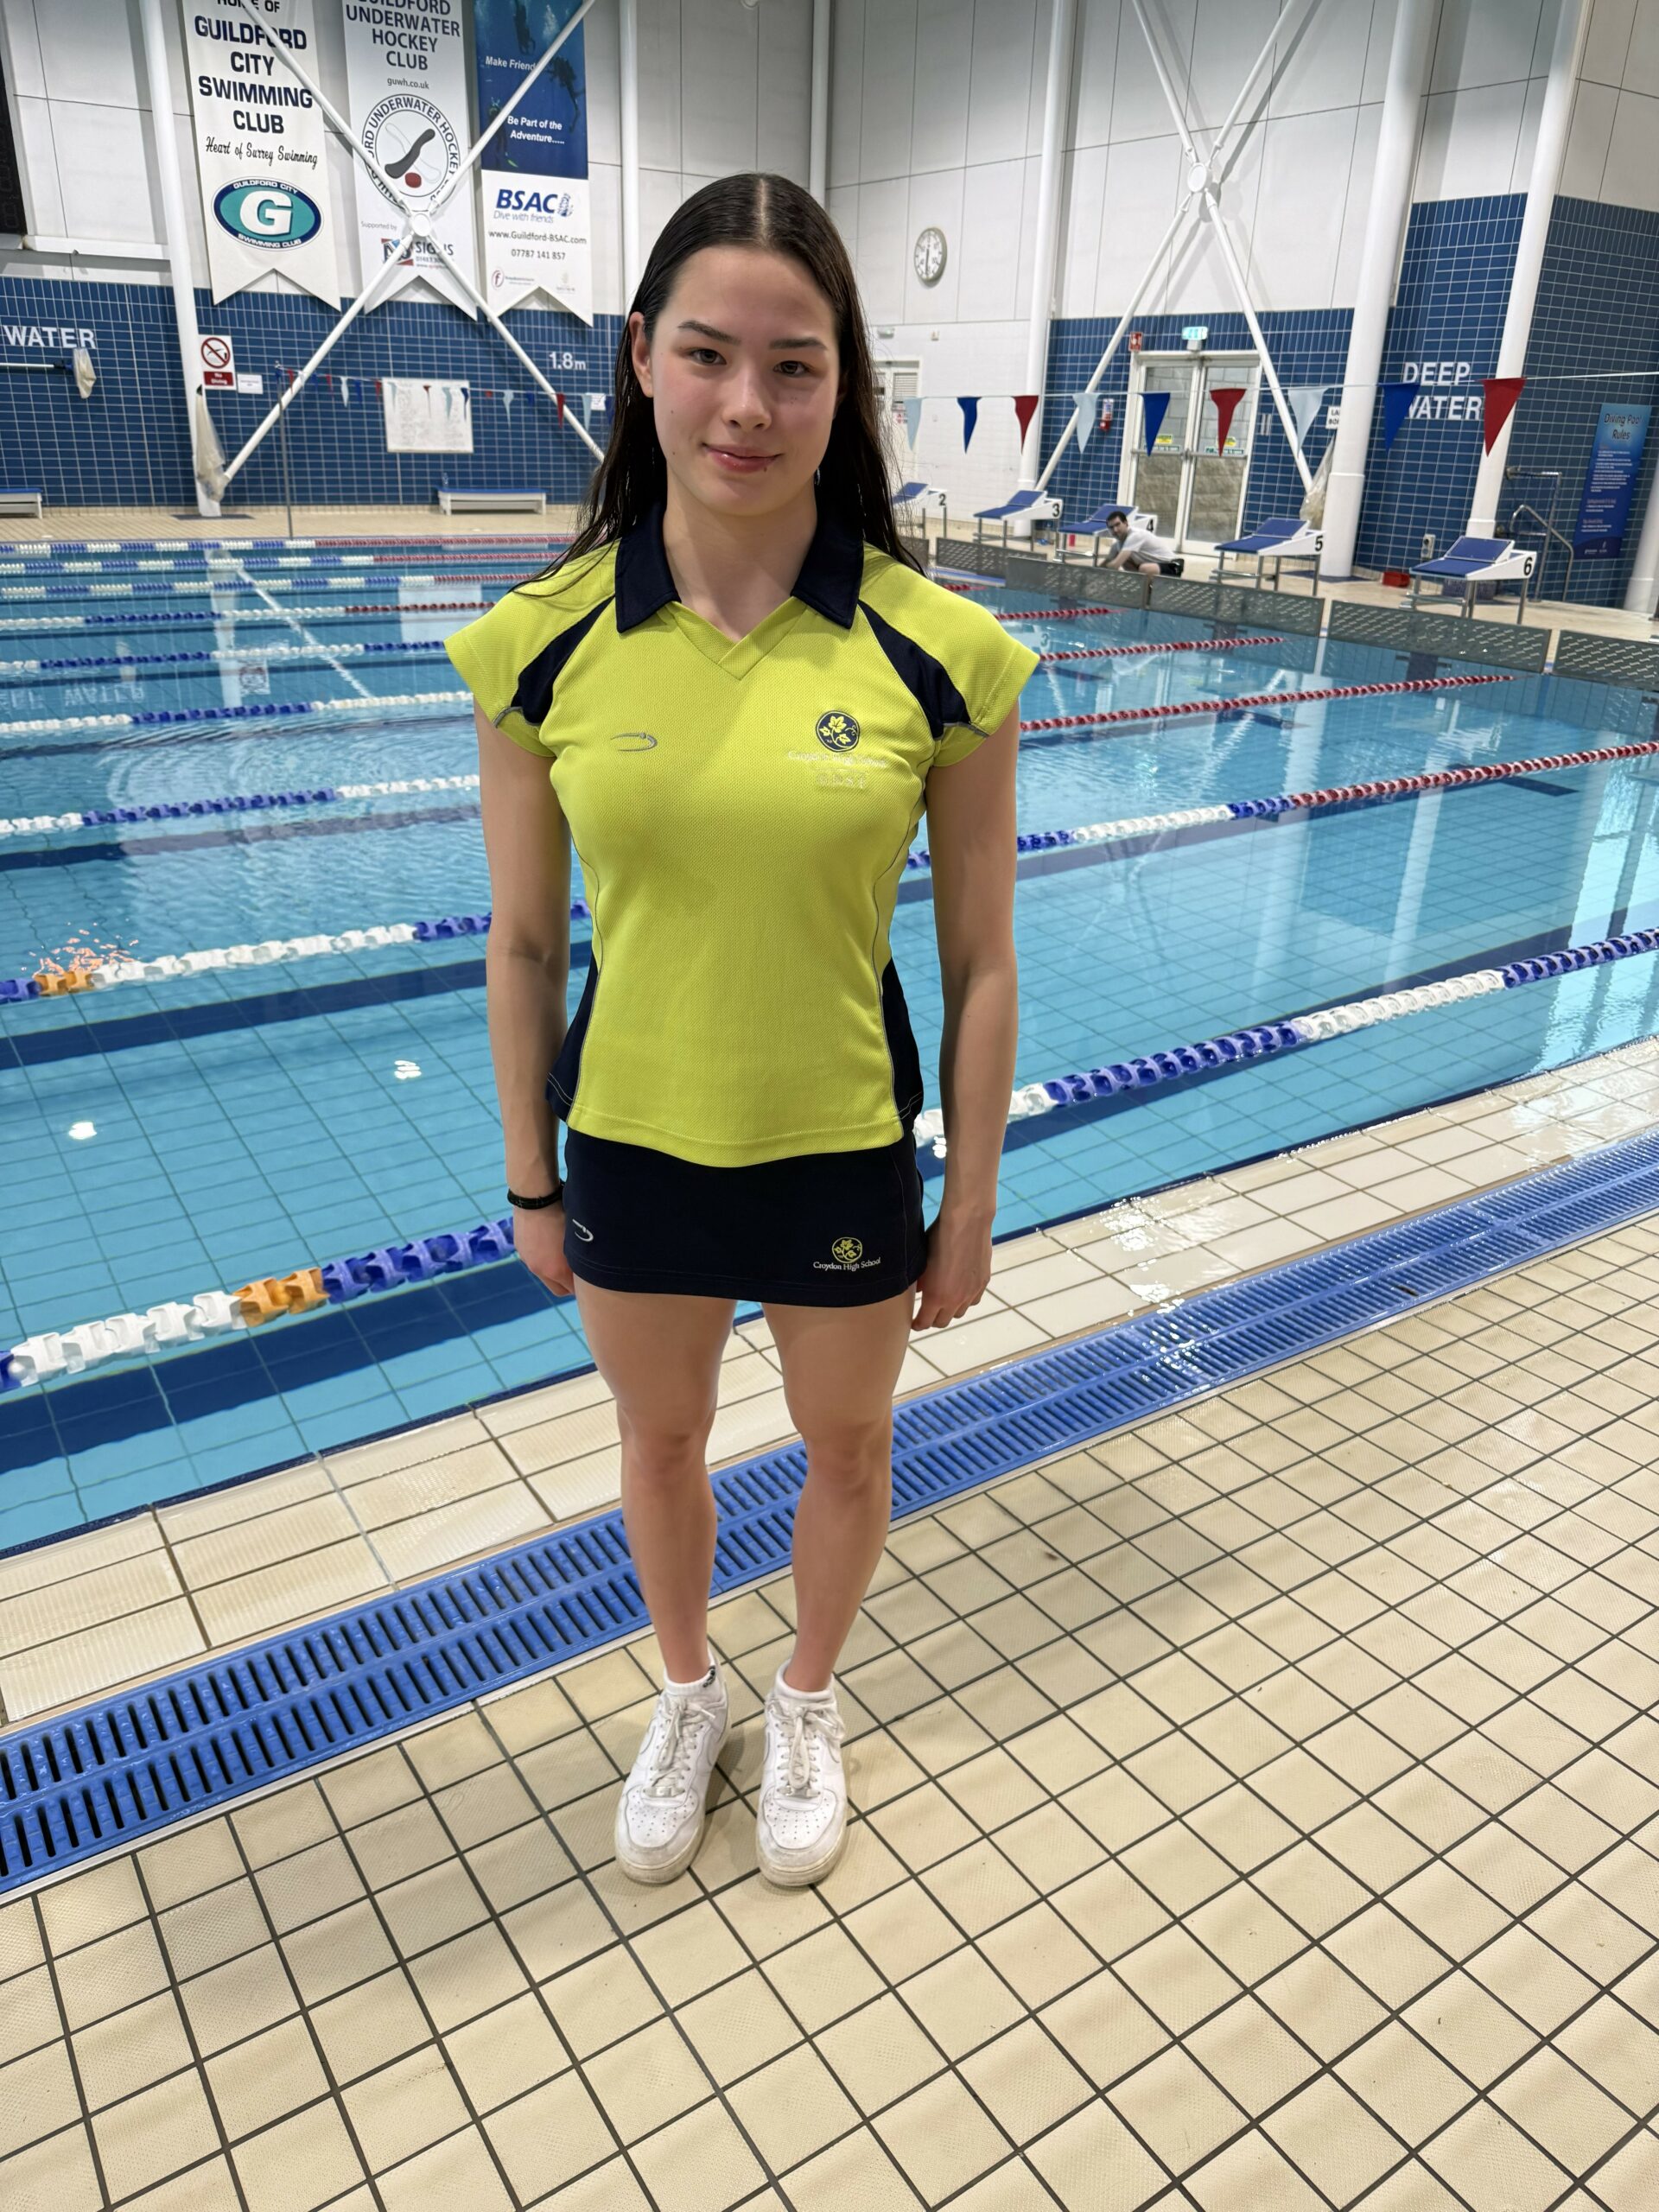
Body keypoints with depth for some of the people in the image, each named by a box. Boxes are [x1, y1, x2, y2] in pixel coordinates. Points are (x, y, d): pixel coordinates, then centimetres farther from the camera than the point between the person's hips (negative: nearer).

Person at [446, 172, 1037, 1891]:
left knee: (845, 1448, 21)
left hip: (845, 1151, -1)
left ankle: (807, 1702, 53)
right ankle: (686, 1693, 55)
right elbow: (522, 945, -2)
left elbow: (977, 965, -8)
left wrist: (971, 1202, -2)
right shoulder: (544, 644, -11)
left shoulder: (938, 651, -15)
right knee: (658, 1442, 23)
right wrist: (530, 1180, 4)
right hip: (630, 1146, 1)